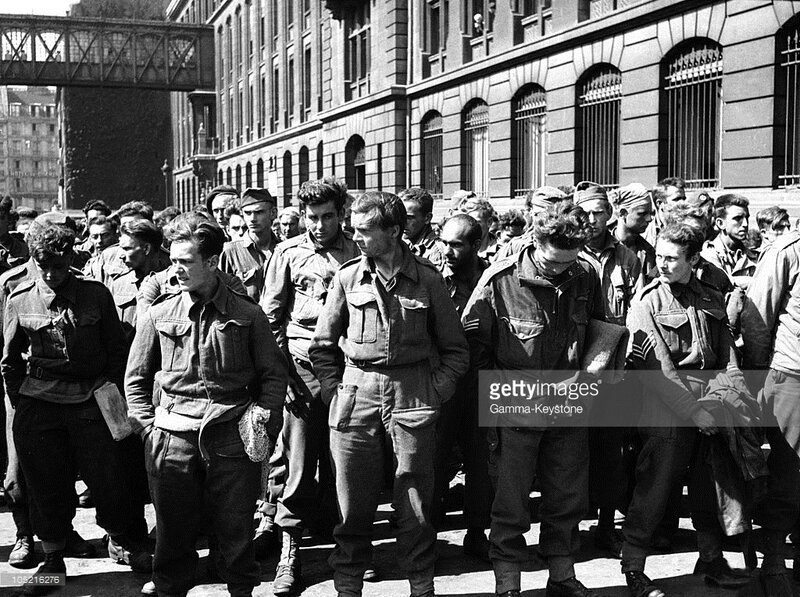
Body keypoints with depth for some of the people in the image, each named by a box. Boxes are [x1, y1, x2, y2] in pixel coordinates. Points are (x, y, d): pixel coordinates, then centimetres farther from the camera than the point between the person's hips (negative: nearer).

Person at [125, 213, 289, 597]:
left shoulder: (247, 315, 2)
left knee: (235, 532, 5)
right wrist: (148, 428, 4)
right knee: (173, 532, 8)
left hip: (232, 439, -1)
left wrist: (264, 422, -2)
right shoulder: (158, 315, 5)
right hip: (173, 438, 1)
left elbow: (274, 374, 7)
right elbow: (136, 379, 12)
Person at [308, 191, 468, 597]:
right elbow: (322, 345, 12)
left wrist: (436, 392, -1)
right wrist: (334, 391, 4)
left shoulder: (427, 279, 0)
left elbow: (454, 348, 8)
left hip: (412, 397, -1)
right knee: (354, 503, 5)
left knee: (415, 503, 4)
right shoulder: (347, 278, 3)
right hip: (356, 395, 1)